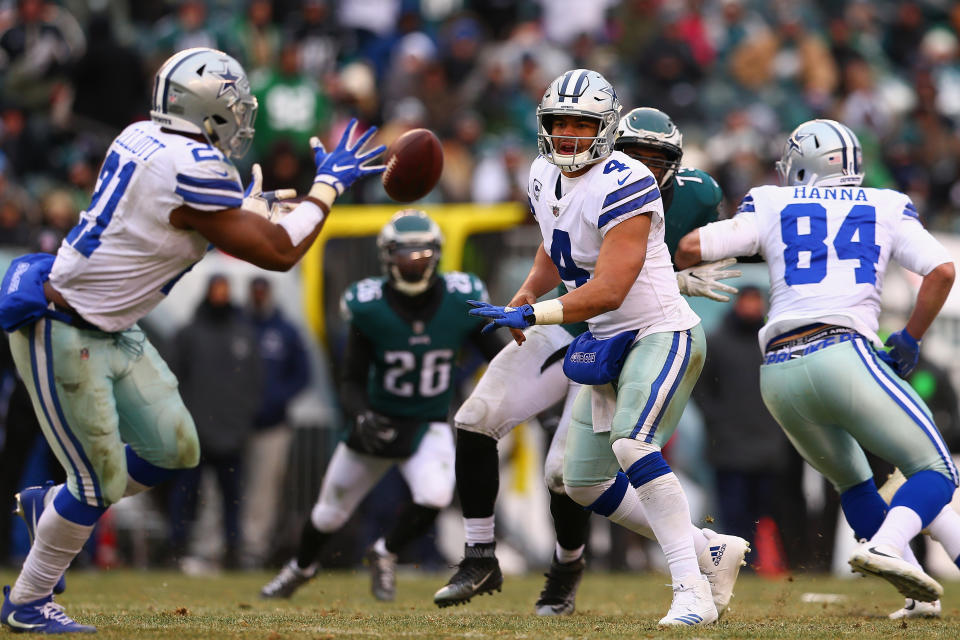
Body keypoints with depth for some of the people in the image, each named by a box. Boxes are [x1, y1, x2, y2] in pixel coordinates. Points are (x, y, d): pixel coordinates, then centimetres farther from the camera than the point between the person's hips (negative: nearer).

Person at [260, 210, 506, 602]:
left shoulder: (459, 302, -15)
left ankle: (385, 554, 5)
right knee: (329, 514, 12)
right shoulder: (370, 308, -17)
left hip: (429, 429, 0)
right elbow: (352, 384, -12)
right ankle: (302, 567, 47)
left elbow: (499, 356, -2)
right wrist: (361, 418, -31)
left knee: (434, 496, -28)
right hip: (379, 422, 0)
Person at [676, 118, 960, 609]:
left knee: (853, 483, 24)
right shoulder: (886, 209, 16)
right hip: (842, 355, -3)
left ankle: (919, 595, 13)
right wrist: (909, 341, 15)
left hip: (778, 371, 3)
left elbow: (692, 246, 5)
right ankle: (886, 546, -27)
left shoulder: (772, 207, 16)